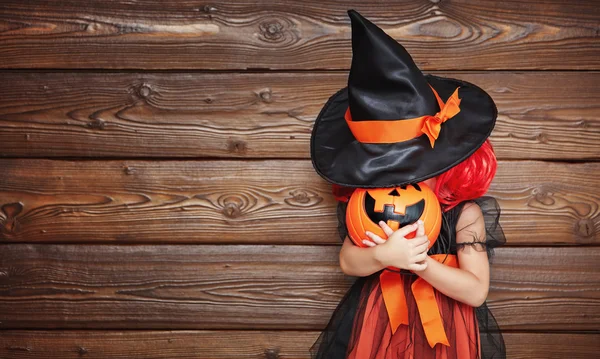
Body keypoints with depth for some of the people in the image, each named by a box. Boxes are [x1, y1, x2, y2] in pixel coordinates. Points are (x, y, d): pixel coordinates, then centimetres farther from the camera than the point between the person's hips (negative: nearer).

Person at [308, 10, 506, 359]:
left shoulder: (465, 213, -19)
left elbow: (476, 291, -19)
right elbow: (348, 262, -15)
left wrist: (417, 261, -30)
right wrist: (383, 255, -36)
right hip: (378, 319, 2)